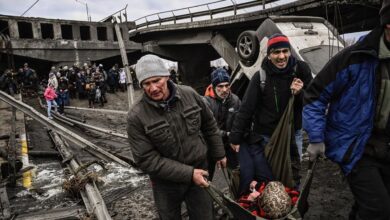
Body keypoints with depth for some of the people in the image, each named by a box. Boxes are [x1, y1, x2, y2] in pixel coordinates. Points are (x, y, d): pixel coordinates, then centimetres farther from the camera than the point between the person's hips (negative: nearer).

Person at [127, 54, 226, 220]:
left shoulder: (189, 94, -11)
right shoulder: (137, 116, -21)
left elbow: (209, 125, 5)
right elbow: (146, 159, -20)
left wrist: (219, 153, 12)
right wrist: (188, 173, -23)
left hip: (199, 171, 2)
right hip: (166, 182, -2)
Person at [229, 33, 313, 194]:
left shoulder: (301, 70, -5)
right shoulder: (261, 76, -11)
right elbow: (246, 108, -11)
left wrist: (300, 93, -19)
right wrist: (235, 137, -12)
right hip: (264, 137, -2)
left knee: (292, 180, 13)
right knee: (265, 181, 3)